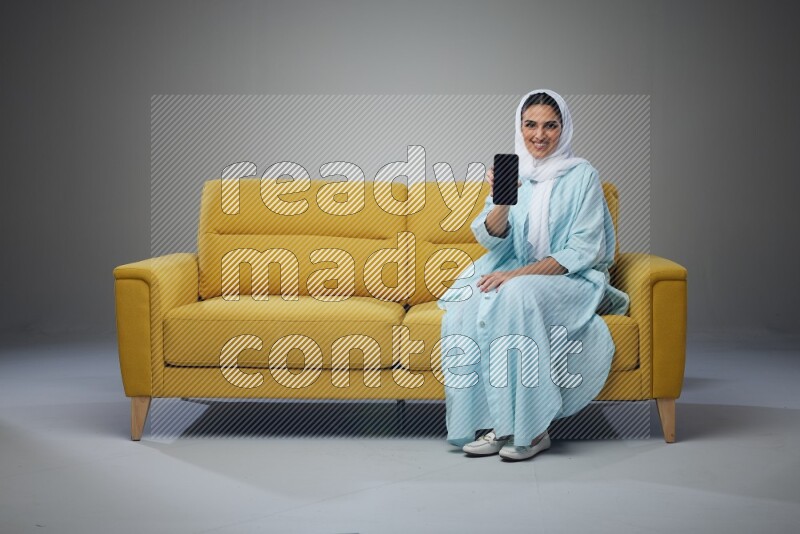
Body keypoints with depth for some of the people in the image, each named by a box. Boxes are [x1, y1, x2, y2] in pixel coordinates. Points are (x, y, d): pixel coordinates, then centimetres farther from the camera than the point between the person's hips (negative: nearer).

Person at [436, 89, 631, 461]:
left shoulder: (582, 176, -3)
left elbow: (583, 250, -10)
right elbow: (490, 238, -1)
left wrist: (520, 274, -19)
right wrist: (502, 200, -22)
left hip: (569, 279, -4)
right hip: (514, 274, 4)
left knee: (518, 295, -36)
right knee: (467, 302, -28)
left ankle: (531, 429, -29)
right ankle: (490, 423, -25)